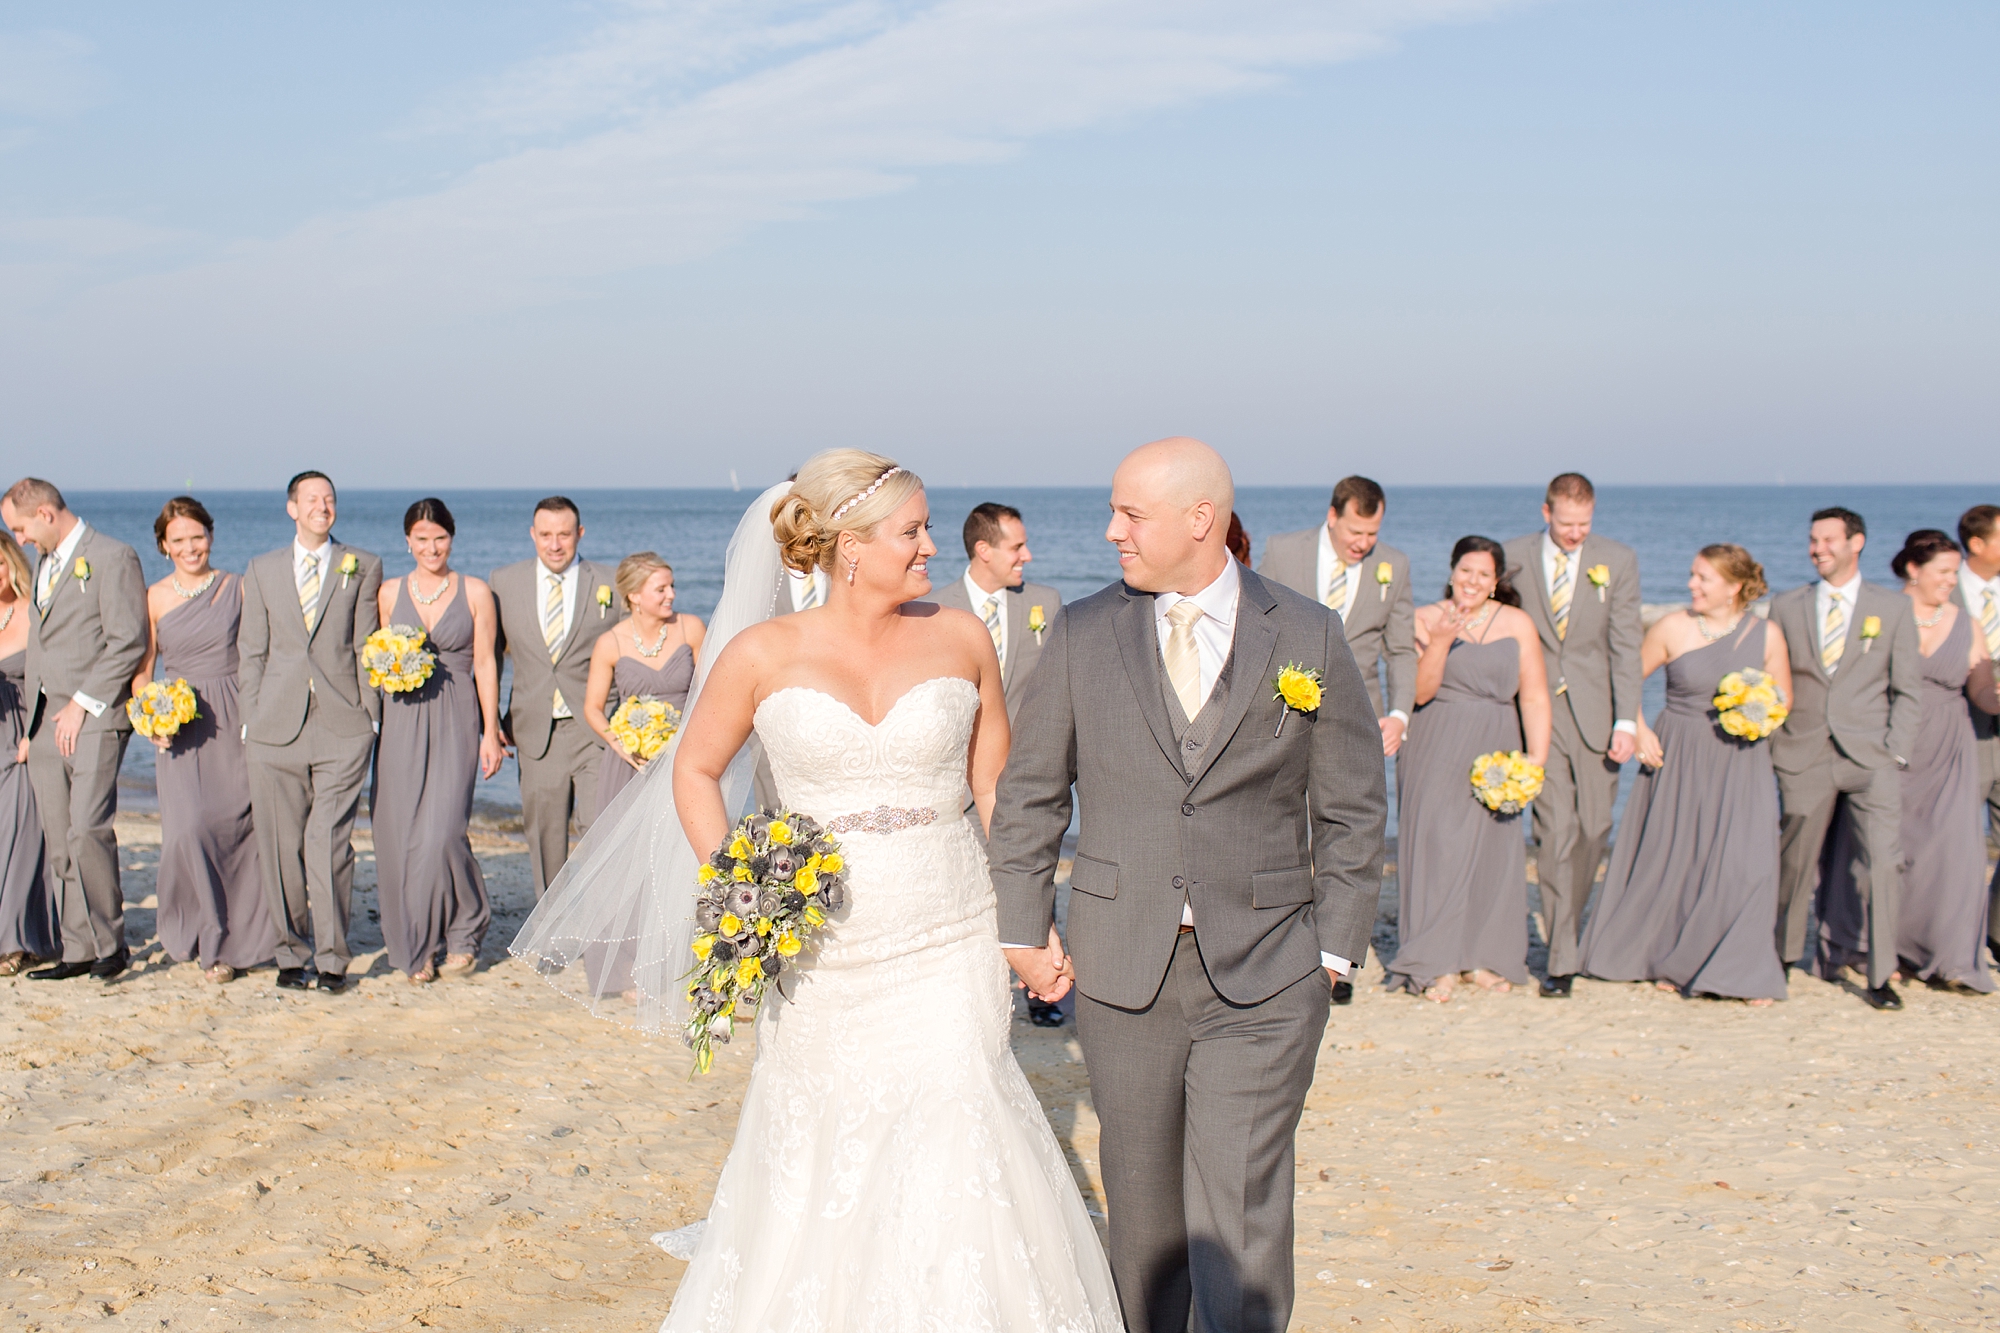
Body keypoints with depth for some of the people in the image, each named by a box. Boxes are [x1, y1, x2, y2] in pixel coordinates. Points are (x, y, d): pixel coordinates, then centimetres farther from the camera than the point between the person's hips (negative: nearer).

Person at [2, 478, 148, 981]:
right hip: (45, 721, 8)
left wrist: (82, 704, -14)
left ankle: (111, 944, -5)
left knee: (87, 829, -16)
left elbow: (128, 642, -13)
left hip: (93, 719, -8)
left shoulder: (112, 558, -6)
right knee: (59, 842, 5)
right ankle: (80, 951, 8)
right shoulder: (44, 566, 20)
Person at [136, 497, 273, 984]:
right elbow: (141, 671, 9)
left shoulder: (237, 589, 4)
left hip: (234, 724, 0)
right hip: (179, 731, 0)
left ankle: (237, 938, 12)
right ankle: (202, 934, 5)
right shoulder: (154, 598, 6)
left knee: (235, 827, -3)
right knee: (188, 829, -14)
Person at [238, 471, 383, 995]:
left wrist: (371, 714, 0)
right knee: (281, 848, 3)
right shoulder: (262, 570, 14)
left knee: (330, 844, -8)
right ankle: (292, 954, 14)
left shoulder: (362, 567, 8)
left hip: (342, 726, -2)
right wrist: (250, 718, 6)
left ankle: (331, 958, -1)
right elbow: (251, 651, 13)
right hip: (277, 727, 2)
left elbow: (367, 647, 6)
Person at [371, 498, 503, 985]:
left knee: (442, 831, -13)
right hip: (401, 721, 3)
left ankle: (463, 933, 8)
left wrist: (490, 733, -1)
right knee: (400, 833, 0)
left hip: (455, 720, -2)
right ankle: (414, 947, 13)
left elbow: (485, 664, 3)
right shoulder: (389, 593, 10)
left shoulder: (475, 593, 4)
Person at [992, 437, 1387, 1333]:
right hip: (1122, 969, 2)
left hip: (1263, 976, -2)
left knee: (1240, 1216, -6)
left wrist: (1334, 950, 0)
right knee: (1142, 1196, 12)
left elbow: (1352, 807, 4)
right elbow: (1029, 794, 8)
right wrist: (1022, 933, 4)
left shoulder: (1307, 636, -1)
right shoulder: (1083, 633, 2)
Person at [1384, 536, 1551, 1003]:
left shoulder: (1518, 624, 4)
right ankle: (1434, 964, -6)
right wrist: (1440, 642, -20)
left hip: (1494, 752, 2)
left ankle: (1483, 956, 14)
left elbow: (1534, 697, 3)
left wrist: (1537, 757, -7)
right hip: (1434, 751, -2)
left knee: (1492, 849, 3)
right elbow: (1420, 691, -7)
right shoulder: (1425, 620, 1)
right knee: (1435, 846, -8)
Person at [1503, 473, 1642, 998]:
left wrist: (1626, 720, -7)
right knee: (1556, 830, -7)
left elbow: (1626, 646, 0)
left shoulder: (1618, 560, 1)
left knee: (1593, 829, 4)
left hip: (1595, 712, 1)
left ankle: (1571, 929, 26)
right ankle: (1560, 958, -4)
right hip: (1539, 710, -1)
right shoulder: (1513, 558, 0)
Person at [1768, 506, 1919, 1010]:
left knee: (1883, 862, -10)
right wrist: (1770, 751, 1)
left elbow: (1906, 690, 6)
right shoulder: (1785, 607, 9)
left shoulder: (1892, 607, 6)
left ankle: (1881, 976, -4)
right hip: (1804, 755, 1)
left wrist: (1896, 753, -4)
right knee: (1795, 861, 7)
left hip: (1871, 756, -1)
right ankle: (1783, 958, 26)